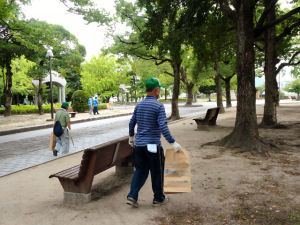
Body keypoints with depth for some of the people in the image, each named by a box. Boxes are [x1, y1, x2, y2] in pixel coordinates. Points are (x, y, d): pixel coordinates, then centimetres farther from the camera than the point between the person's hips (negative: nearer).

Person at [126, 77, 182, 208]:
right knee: (157, 172, 10)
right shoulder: (159, 106, -14)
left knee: (140, 171, 16)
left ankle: (132, 196, 7)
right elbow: (163, 128, -21)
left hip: (139, 144, 6)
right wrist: (173, 143, -17)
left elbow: (132, 123, 14)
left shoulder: (139, 105, 7)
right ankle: (158, 199, 23)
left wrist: (131, 137, 28)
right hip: (153, 145, -6)